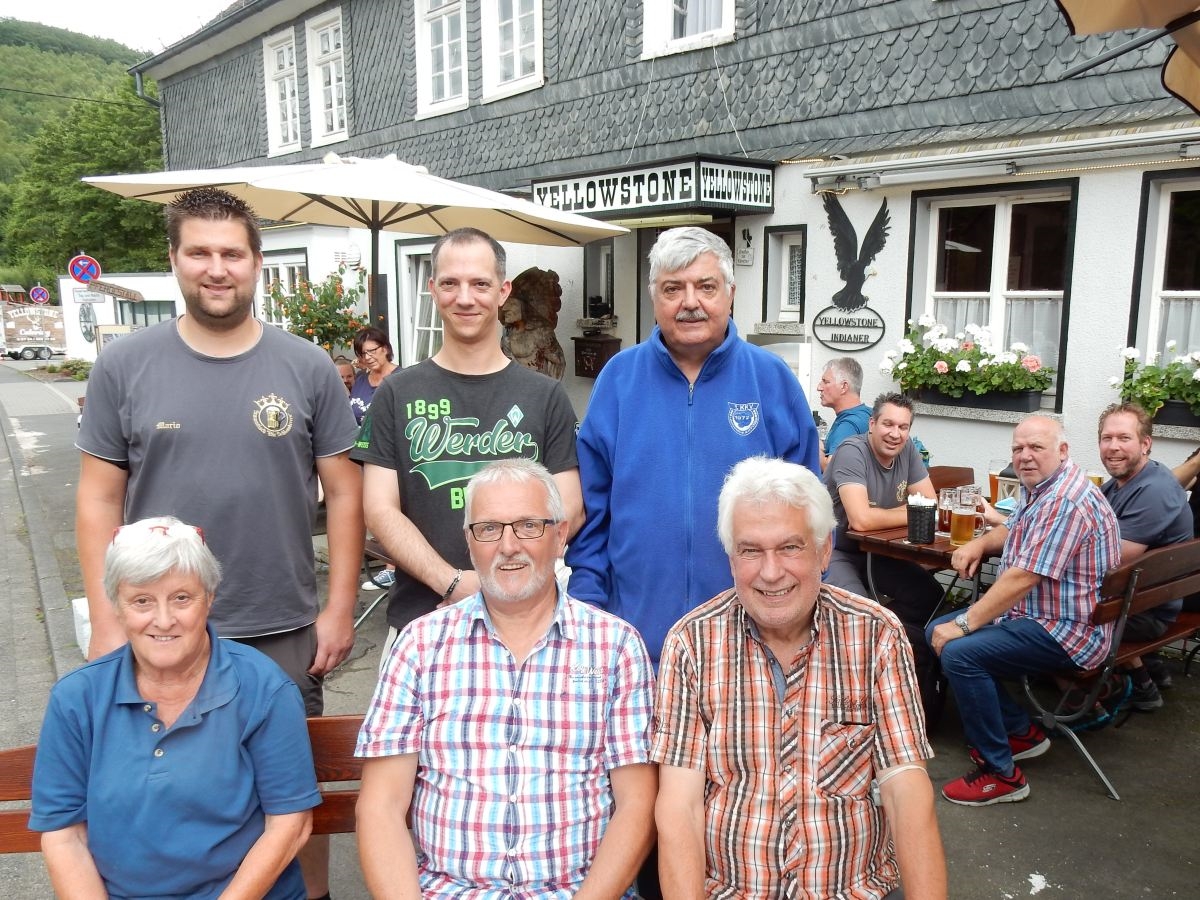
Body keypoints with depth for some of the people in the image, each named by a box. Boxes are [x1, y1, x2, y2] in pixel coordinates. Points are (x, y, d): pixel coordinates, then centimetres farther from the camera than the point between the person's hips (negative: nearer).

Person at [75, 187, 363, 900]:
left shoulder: (309, 368, -1)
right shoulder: (124, 366, 0)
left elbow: (343, 492, 1)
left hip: (285, 633, 0)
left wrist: (340, 608, -2)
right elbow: (100, 500, 2)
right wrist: (108, 624, -2)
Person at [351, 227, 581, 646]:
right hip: (420, 618, 0)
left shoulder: (545, 396, 3)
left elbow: (567, 510, -2)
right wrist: (453, 583, -16)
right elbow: (380, 509, -3)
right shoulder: (397, 395, 3)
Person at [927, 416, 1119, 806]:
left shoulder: (1067, 502, -24)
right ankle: (1021, 731, 15)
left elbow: (1021, 578, -28)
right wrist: (979, 543, 6)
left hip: (1066, 631, -11)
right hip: (1030, 614, 11)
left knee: (959, 652, -27)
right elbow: (1013, 529, 29)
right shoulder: (1036, 488, 9)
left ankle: (1001, 775, -13)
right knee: (937, 632, 9)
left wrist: (964, 624, -23)